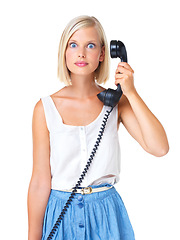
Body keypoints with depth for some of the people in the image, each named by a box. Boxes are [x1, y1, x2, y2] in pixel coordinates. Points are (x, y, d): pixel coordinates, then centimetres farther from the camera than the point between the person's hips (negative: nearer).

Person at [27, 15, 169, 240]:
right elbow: (40, 182, -6)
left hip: (106, 213, 2)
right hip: (61, 213, -1)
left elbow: (159, 148, -15)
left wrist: (131, 93, -17)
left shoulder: (116, 102, -2)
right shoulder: (45, 108, -7)